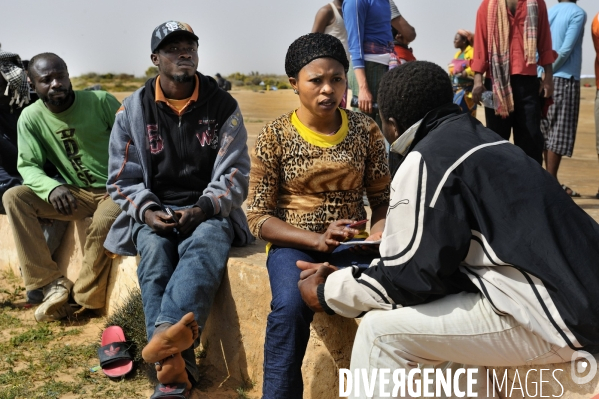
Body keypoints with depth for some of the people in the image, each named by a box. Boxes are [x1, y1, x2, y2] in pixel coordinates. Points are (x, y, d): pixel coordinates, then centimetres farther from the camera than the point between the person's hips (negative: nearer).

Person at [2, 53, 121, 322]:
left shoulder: (100, 101, -9)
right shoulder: (30, 117, -3)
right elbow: (28, 166, -4)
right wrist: (52, 188, -28)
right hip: (75, 195, 4)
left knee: (103, 223, -36)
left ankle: (87, 301, -15)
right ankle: (52, 284, -19)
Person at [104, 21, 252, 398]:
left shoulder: (223, 106, 5)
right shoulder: (133, 110, 7)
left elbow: (235, 174, 1)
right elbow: (122, 179, 7)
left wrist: (202, 209, -17)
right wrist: (147, 212, -13)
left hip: (210, 211, 0)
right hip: (155, 214, 1)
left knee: (204, 246, -36)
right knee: (155, 252, -34)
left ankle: (166, 333, -60)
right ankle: (176, 364, -44)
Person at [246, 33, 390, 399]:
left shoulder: (365, 130, 1)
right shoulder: (275, 136, -5)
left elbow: (382, 197, 8)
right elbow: (259, 216, -5)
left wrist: (380, 231, -16)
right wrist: (317, 239, -20)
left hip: (350, 242, 2)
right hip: (293, 243, -1)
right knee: (291, 306, -33)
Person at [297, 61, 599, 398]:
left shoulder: (428, 158, -11)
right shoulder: (478, 139, 17)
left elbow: (410, 275, -13)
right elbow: (431, 255, 21)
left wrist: (328, 293, 2)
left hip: (548, 314, -9)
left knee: (381, 332, -8)